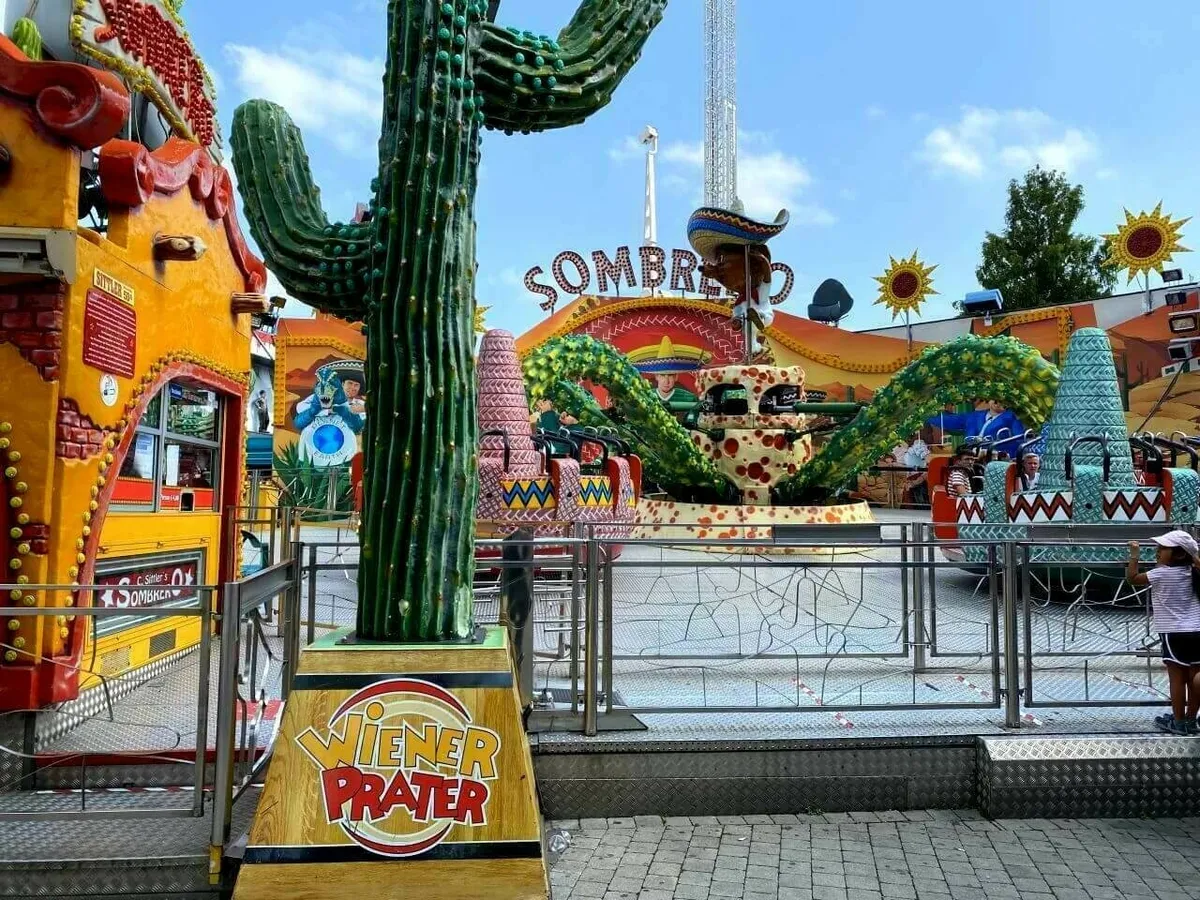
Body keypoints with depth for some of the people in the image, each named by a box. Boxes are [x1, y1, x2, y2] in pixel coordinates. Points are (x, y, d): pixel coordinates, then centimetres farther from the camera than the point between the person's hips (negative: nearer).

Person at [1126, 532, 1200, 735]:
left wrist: (1134, 555, 0)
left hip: (1174, 634, -7)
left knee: (1177, 678, 0)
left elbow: (1133, 578, -9)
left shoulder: (1161, 573, -11)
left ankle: (1179, 722, 7)